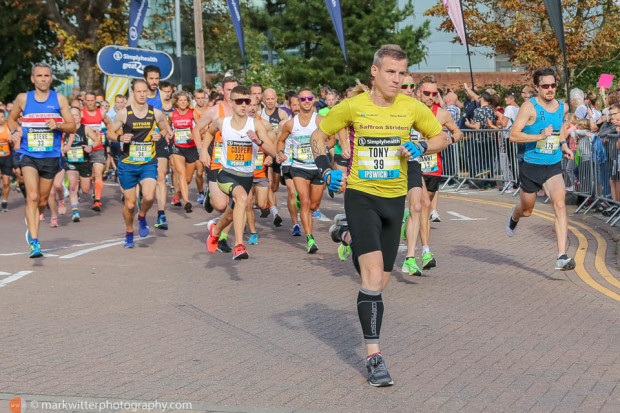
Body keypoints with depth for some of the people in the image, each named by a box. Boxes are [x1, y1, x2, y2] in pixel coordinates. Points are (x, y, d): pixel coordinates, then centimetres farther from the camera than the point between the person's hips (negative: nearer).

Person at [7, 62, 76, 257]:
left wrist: (58, 125, -17)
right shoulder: (23, 98, 3)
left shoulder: (60, 100, 2)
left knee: (42, 200, 13)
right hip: (28, 155, -1)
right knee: (33, 197, -18)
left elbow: (72, 127, 3)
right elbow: (11, 118, 19)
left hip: (51, 156, 2)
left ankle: (32, 225, 44)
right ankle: (35, 243, -19)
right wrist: (15, 131, -3)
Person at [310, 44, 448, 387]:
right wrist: (326, 170, -8)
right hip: (360, 195, -3)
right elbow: (318, 136, 7)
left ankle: (346, 233, 42)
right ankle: (373, 356, -12)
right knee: (373, 273, -17)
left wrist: (420, 147, -8)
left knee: (379, 281, 12)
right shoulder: (352, 106, -5)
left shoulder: (412, 108, 0)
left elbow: (441, 137, 12)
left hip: (394, 199, 4)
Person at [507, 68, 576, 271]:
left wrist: (564, 146, 7)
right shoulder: (530, 106, -12)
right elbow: (513, 135, -17)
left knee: (560, 205, -18)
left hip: (554, 166, 3)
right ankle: (514, 216, 56)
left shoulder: (560, 106, 5)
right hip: (531, 166, -3)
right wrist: (540, 136, -28)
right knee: (527, 210, 15)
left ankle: (562, 256, -21)